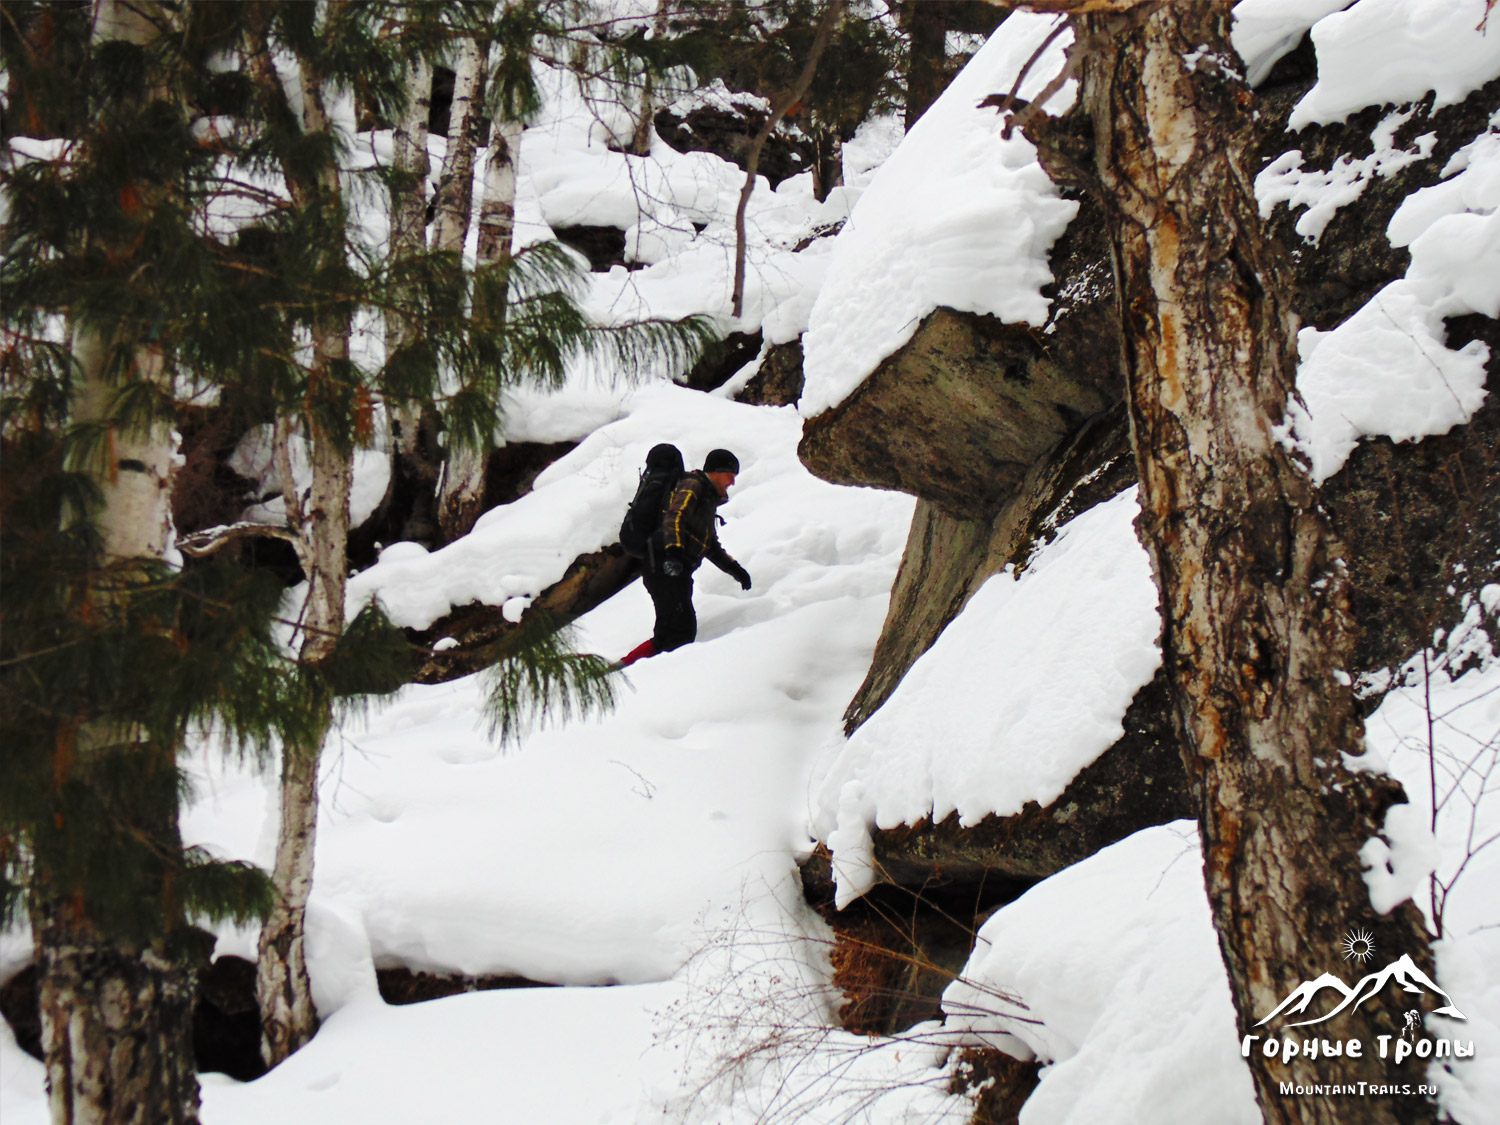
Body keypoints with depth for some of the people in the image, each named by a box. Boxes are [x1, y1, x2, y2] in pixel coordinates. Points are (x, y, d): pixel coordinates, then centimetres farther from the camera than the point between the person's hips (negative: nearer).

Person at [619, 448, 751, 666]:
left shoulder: (708, 500, 29)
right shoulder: (692, 486, 0)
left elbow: (711, 546, 38)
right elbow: (674, 517, -19)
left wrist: (734, 569, 34)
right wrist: (673, 550, -34)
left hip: (677, 572, 10)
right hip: (665, 568, -10)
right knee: (682, 631, -18)